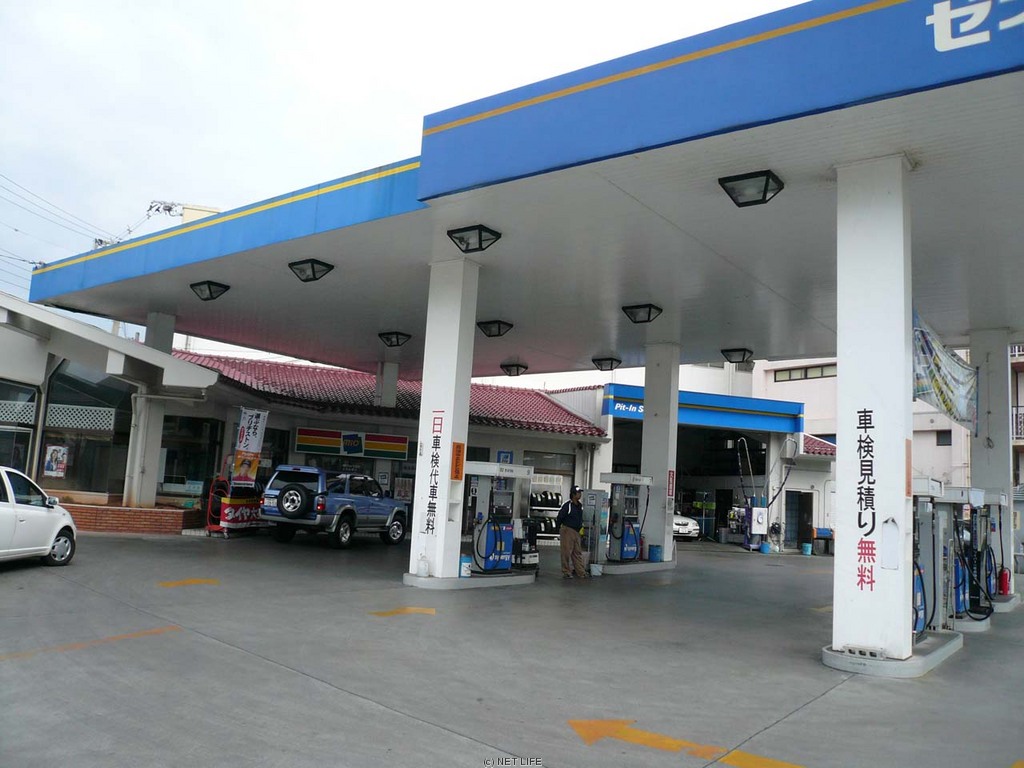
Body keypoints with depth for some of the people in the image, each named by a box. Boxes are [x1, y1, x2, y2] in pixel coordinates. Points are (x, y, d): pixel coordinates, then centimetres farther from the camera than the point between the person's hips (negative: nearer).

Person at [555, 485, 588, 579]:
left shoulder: (580, 506, 11)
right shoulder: (567, 505, -12)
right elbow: (559, 518, -8)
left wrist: (581, 524, 11)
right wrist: (560, 530, -4)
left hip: (576, 532, 7)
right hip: (567, 531, -7)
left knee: (578, 553, 9)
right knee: (566, 553, -2)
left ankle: (581, 572, 12)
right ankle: (566, 572, 5)